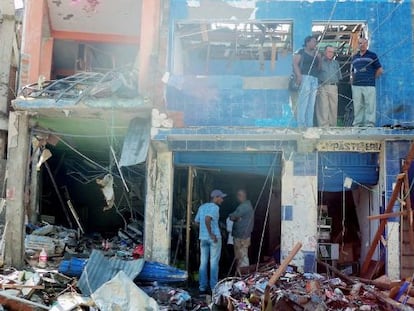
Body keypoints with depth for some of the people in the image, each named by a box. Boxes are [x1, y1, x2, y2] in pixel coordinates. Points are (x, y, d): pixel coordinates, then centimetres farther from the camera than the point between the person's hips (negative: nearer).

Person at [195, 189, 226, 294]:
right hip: (214, 238, -6)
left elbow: (196, 221, 14)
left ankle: (202, 287, 10)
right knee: (214, 263, 1)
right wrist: (211, 234, -20)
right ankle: (214, 287, 5)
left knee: (203, 263, 8)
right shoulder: (215, 207, -9)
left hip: (203, 237, 6)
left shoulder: (202, 207, 13)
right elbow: (207, 219, -24)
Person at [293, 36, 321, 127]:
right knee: (303, 102, -12)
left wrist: (319, 58, 7)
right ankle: (301, 125, -13)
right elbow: (295, 64, -6)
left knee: (311, 104, 3)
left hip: (314, 79, 7)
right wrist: (299, 75, -19)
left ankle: (309, 125, 4)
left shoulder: (315, 54, 24)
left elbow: (319, 68, 23)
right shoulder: (301, 52, 5)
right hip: (304, 78, -7)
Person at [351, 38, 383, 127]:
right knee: (357, 106, 6)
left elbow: (380, 70, 6)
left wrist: (371, 78, 5)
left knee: (370, 106, -7)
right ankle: (357, 124, 10)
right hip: (356, 86, 4)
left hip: (369, 86, -4)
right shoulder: (355, 57, 19)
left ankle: (369, 124, -6)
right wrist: (352, 81, 13)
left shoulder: (372, 55, 6)